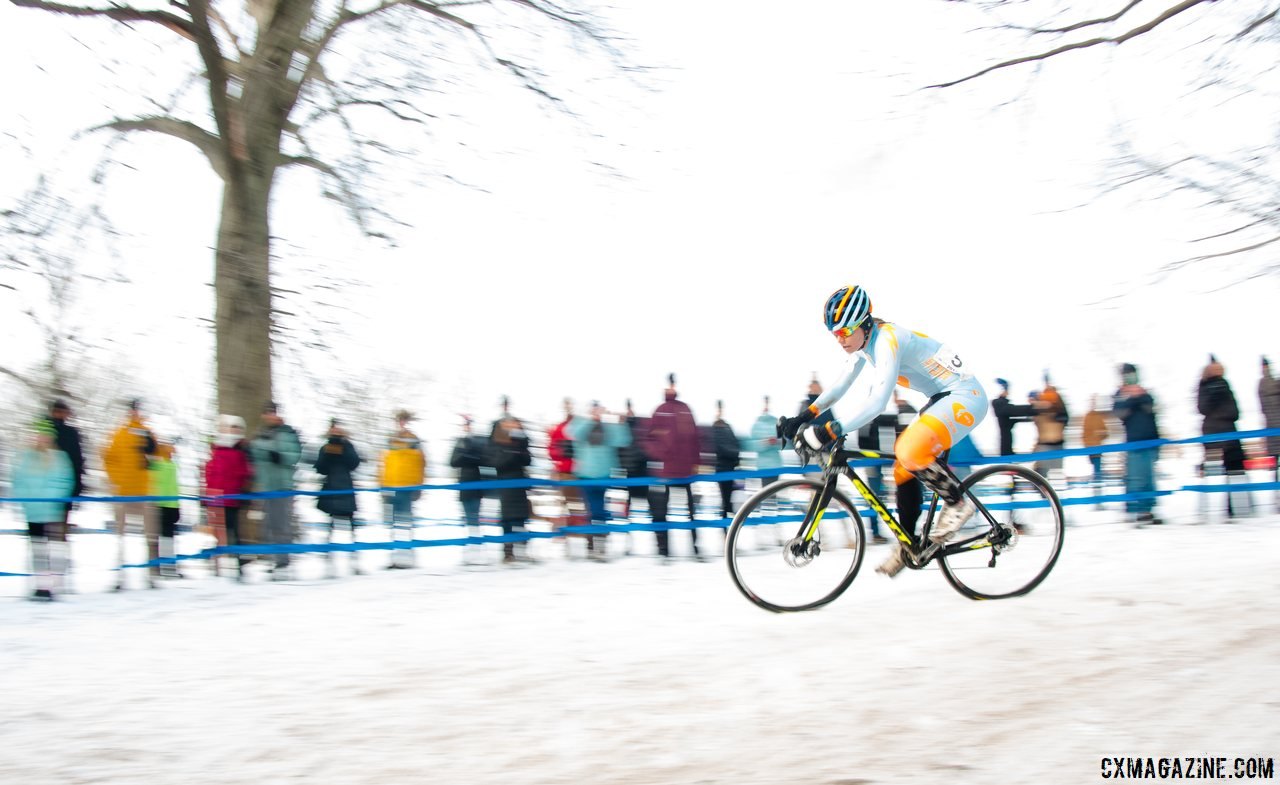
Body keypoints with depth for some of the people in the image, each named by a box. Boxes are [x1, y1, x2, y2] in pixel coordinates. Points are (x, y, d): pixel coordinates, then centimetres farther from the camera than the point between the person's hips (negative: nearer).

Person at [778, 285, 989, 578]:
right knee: (904, 470, 8)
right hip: (943, 399, 10)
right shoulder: (864, 345, 5)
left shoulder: (887, 340, -25)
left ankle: (958, 502, -7)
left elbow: (877, 403, -35)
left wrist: (829, 432, -40)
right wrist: (804, 417, 4)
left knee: (911, 451, -30)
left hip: (966, 396, -10)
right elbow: (840, 387, 14)